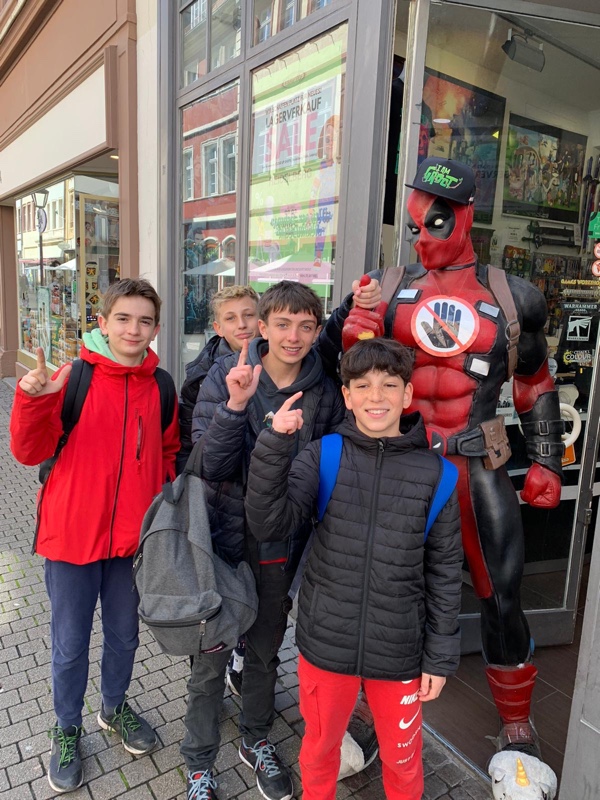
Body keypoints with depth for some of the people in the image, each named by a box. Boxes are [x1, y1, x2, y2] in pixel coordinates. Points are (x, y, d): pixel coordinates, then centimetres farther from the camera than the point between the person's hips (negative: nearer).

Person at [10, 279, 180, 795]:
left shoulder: (160, 386, -1)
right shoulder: (72, 379, -11)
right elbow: (30, 452, -13)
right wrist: (33, 400, -30)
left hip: (134, 536, 3)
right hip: (72, 535, -3)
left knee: (124, 634, 21)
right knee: (70, 645, 15)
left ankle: (115, 707, 49)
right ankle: (68, 730, 41)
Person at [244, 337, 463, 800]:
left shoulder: (434, 474, -8)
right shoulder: (322, 457, -9)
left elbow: (444, 573, -1)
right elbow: (270, 526, -19)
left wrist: (441, 657, 2)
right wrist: (275, 446, -29)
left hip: (398, 652, 0)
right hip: (325, 642, 0)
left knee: (403, 760, 22)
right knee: (320, 749, 24)